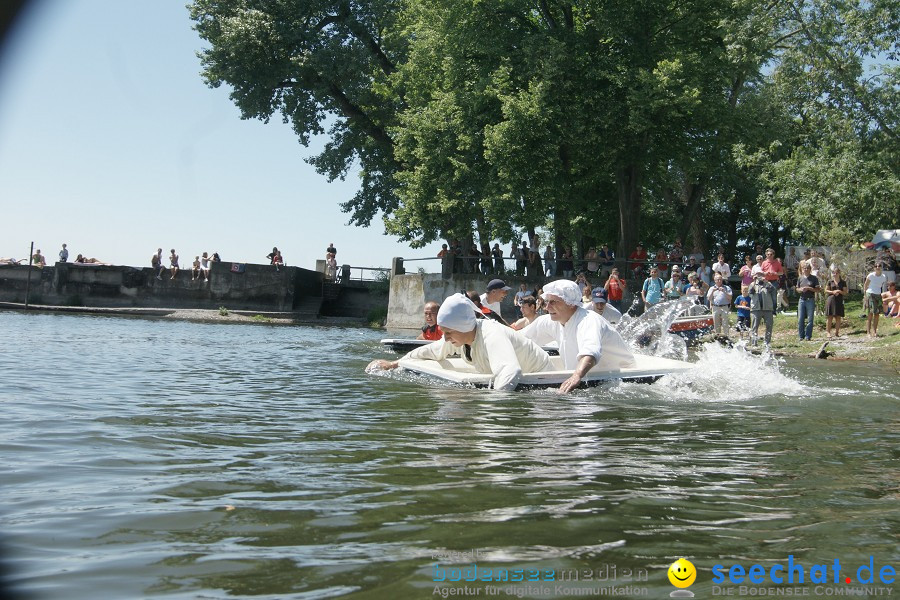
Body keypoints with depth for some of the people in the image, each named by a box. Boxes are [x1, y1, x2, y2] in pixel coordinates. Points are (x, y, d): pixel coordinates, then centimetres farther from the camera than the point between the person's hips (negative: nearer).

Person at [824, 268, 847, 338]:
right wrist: (832, 292, -9)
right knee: (830, 317, -4)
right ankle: (828, 332, 0)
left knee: (838, 317, 1)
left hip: (839, 301, 1)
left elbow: (845, 292, 7)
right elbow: (826, 290, 7)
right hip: (831, 300, -1)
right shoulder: (830, 281, 6)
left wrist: (840, 291, -12)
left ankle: (837, 332, 8)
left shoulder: (843, 282, 8)